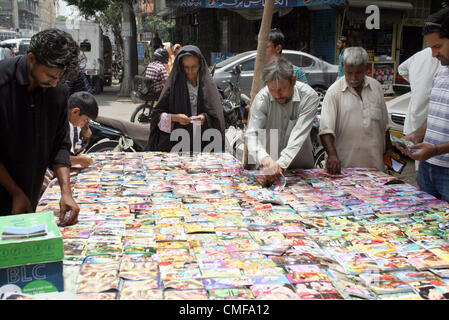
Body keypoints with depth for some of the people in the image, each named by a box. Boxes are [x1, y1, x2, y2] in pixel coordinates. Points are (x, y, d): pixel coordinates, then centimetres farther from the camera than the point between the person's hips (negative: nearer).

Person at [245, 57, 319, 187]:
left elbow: (298, 137, -22)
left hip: (301, 166, 0)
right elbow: (252, 134, -19)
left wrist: (281, 164, -35)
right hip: (267, 167, 0)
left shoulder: (309, 97, -15)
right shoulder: (262, 98, -12)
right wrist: (266, 160, -38)